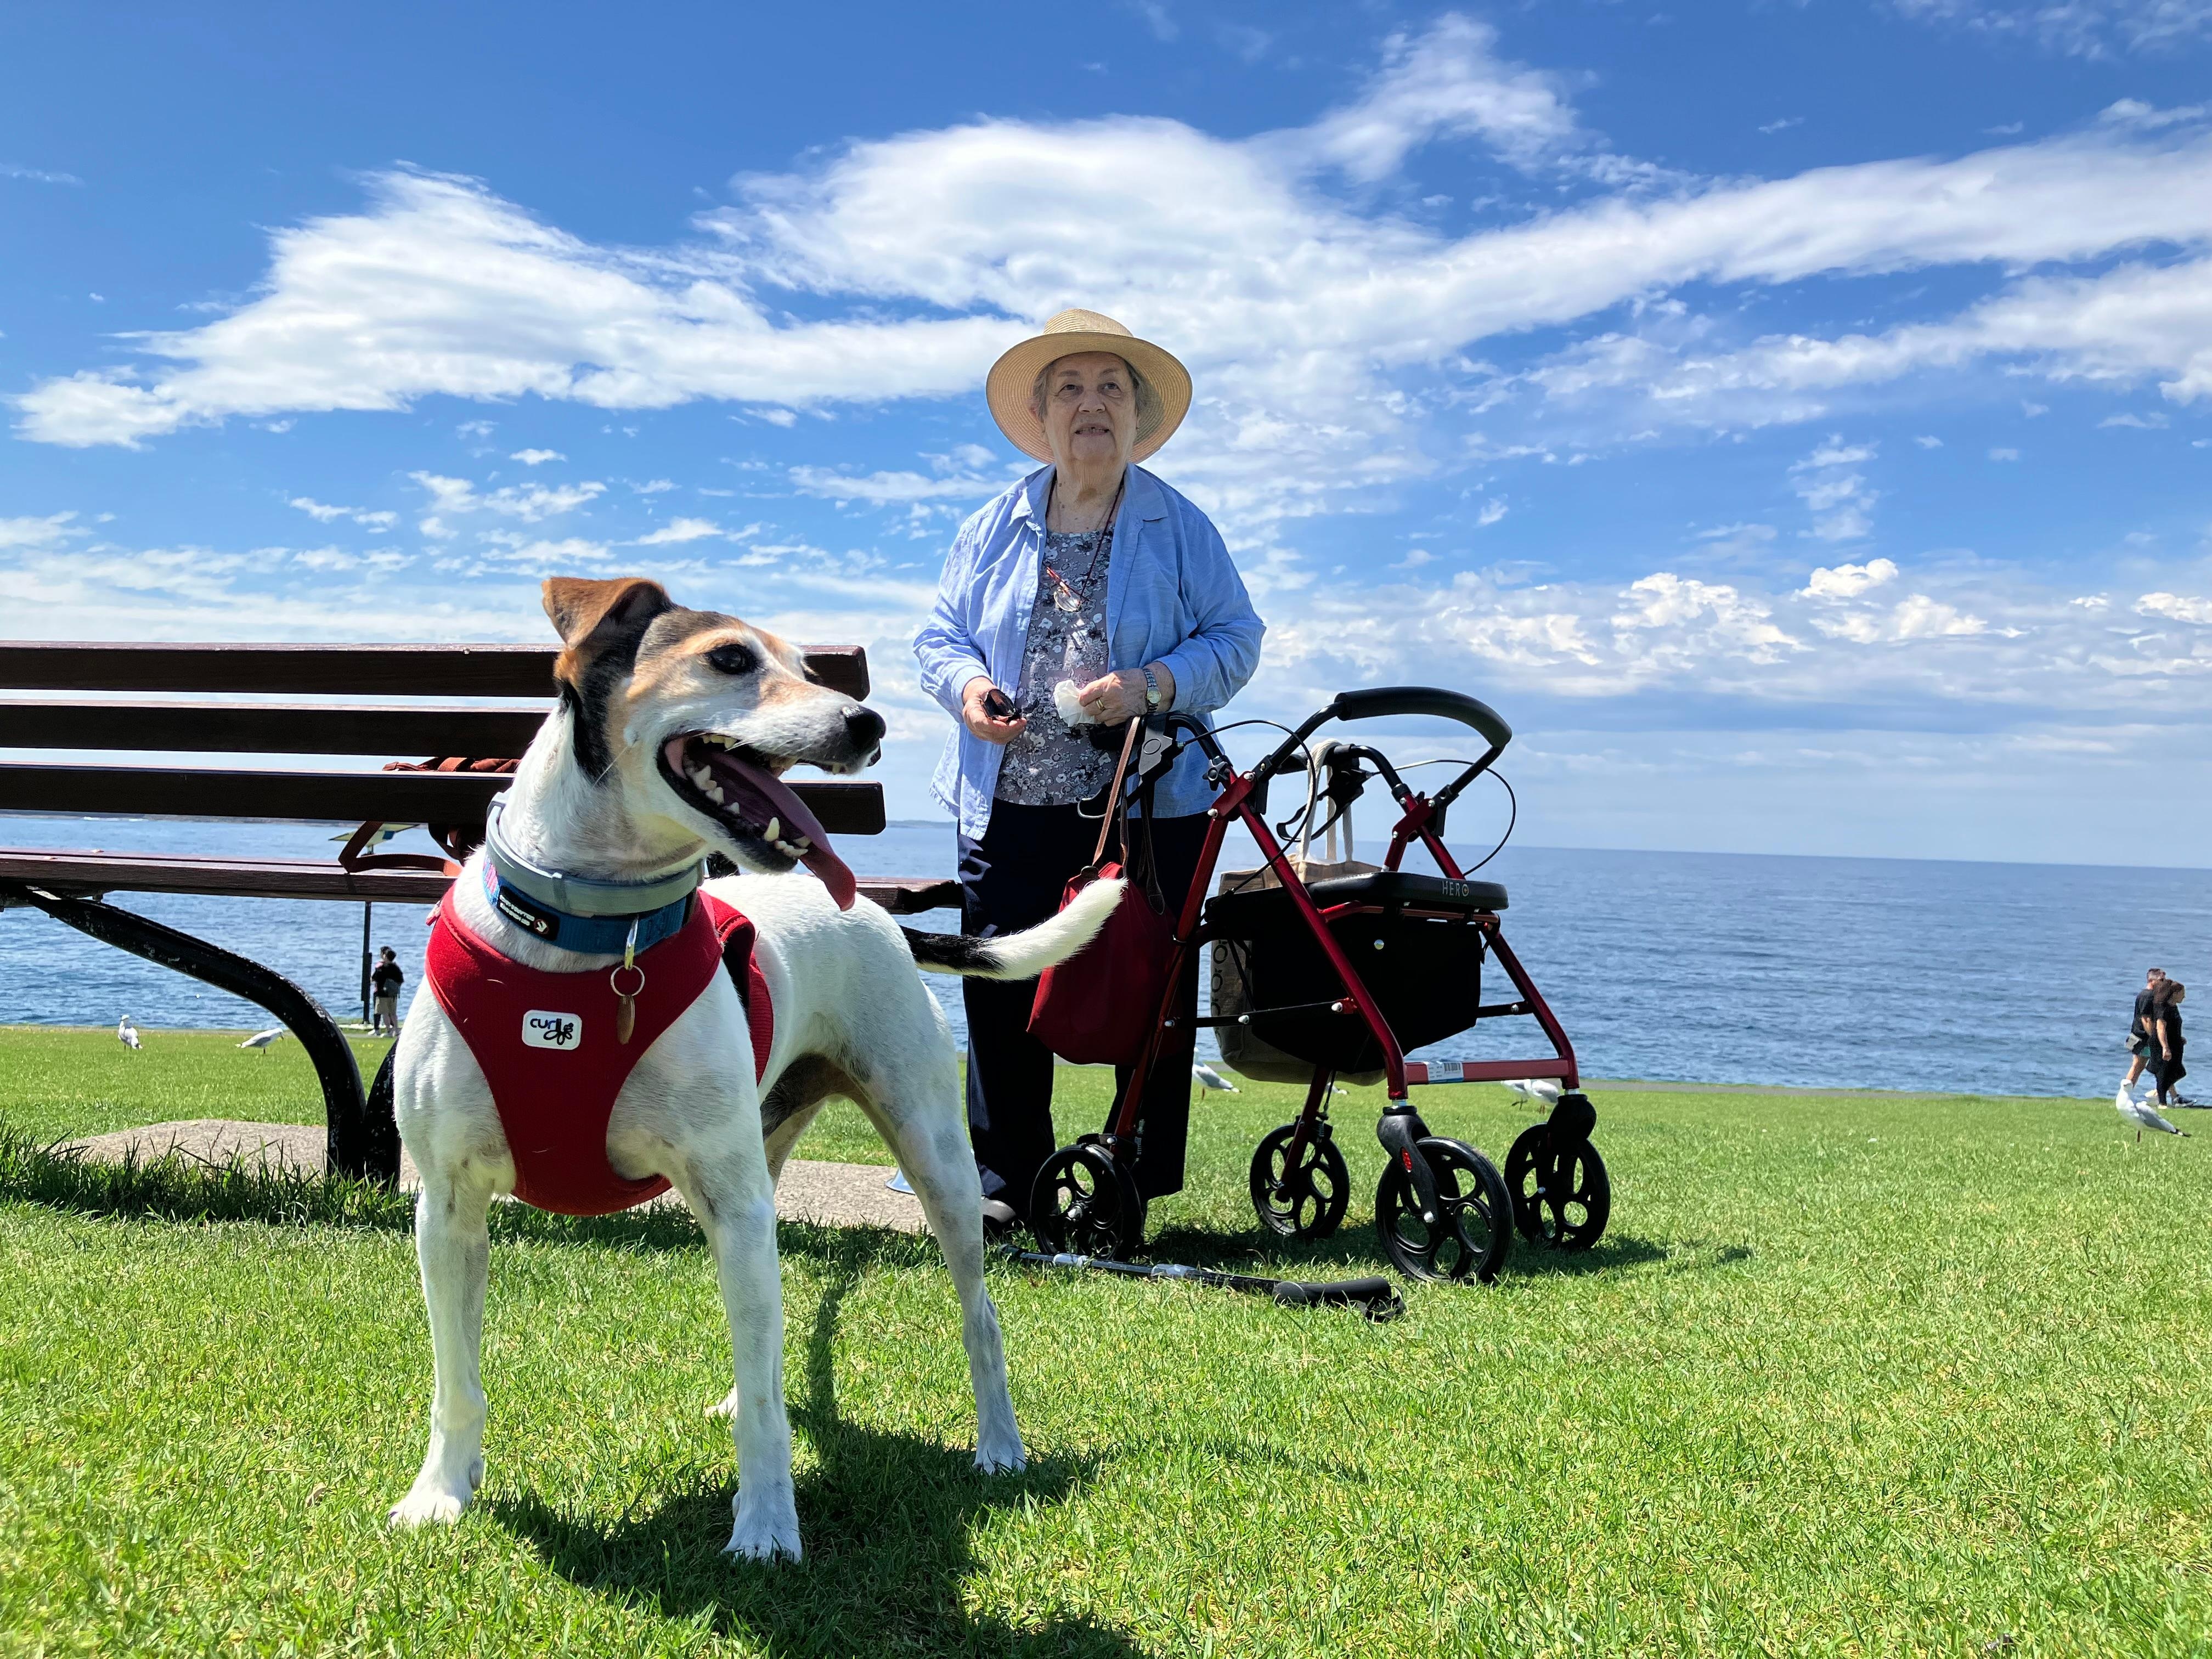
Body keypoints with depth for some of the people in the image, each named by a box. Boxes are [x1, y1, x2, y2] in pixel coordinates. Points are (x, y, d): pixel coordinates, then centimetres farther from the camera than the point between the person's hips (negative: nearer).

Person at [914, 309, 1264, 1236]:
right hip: (1009, 805, 2)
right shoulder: (994, 530, 11)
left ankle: (1138, 1185, 16)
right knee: (1001, 992, 4)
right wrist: (965, 686, -8)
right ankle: (1007, 1175, 19)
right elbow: (939, 634, 15)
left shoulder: (1181, 530, 4)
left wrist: (1152, 687, -16)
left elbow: (1236, 639, 0)